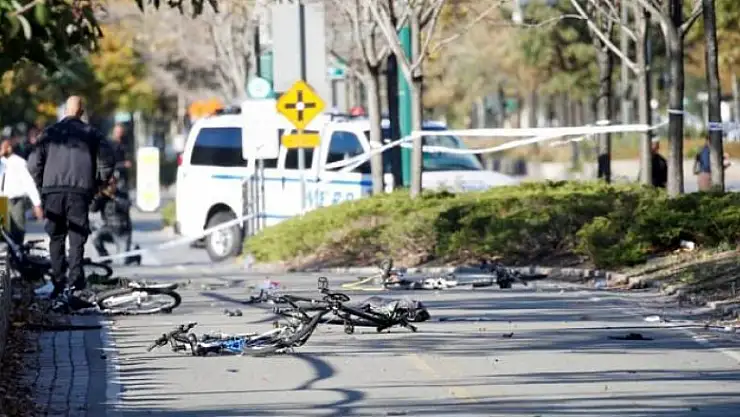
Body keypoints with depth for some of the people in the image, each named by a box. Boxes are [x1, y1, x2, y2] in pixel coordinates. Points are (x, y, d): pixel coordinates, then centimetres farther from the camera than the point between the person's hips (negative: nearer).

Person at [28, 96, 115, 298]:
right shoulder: (91, 133, 8)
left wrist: (41, 184, 17)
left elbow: (34, 162, 4)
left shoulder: (50, 132, 10)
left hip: (53, 190, 1)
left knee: (56, 237, 10)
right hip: (80, 190, -1)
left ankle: (58, 280, 4)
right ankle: (76, 276, -13)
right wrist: (99, 183, 11)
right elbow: (107, 158, -1)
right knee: (77, 236, 2)